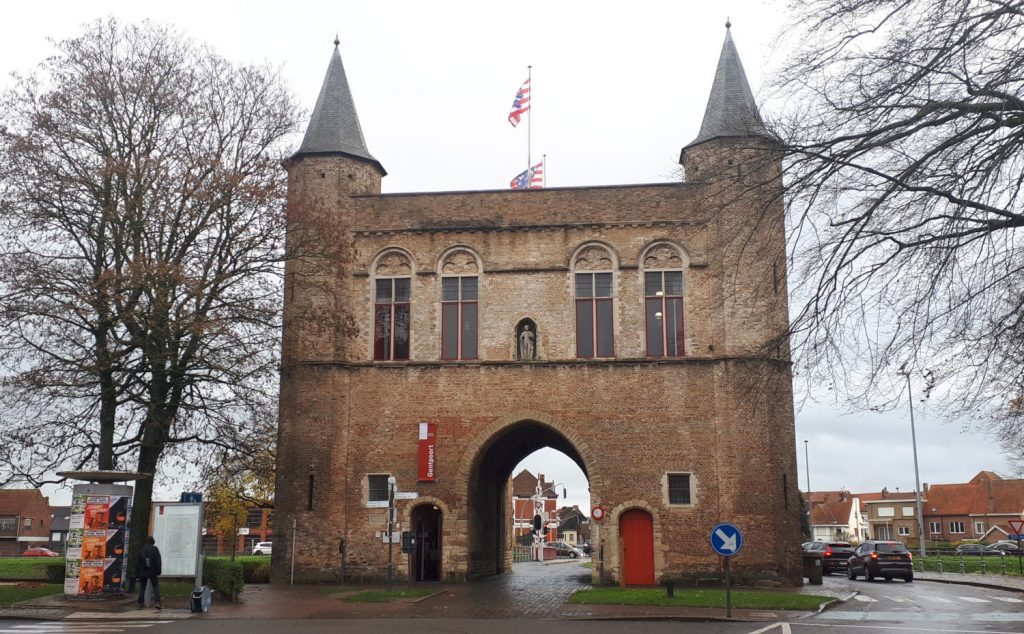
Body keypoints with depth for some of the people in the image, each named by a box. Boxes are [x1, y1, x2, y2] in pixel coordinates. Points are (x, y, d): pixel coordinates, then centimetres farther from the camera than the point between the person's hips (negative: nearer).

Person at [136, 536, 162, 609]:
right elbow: (158, 561, -7)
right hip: (152, 572, -2)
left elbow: (138, 562, 8)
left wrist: (137, 574, 11)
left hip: (143, 573, 2)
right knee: (156, 586, 0)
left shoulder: (141, 550, 7)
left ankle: (140, 603, 7)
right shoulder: (155, 549, -2)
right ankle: (157, 602, -13)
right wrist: (158, 571, -5)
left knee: (142, 587, 9)